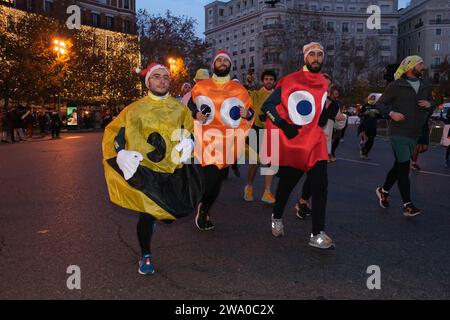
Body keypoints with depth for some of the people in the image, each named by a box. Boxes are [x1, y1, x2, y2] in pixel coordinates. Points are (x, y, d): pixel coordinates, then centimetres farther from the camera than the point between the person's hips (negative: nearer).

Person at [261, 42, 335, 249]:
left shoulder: (324, 84, 10)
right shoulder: (290, 81, -6)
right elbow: (267, 106, -6)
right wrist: (284, 125, -16)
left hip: (315, 141, 4)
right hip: (291, 142, -3)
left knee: (320, 184, -10)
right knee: (287, 184, 10)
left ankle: (317, 234, -4)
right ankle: (277, 217, 37)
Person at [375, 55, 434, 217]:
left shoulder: (426, 85, 11)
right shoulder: (396, 85, -6)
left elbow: (432, 104, 20)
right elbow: (380, 103, -2)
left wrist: (429, 104, -4)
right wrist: (391, 113, -20)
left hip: (415, 134, 6)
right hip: (399, 132, -6)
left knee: (399, 165, 15)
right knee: (404, 166, -10)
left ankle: (384, 190, 35)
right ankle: (408, 205, -6)